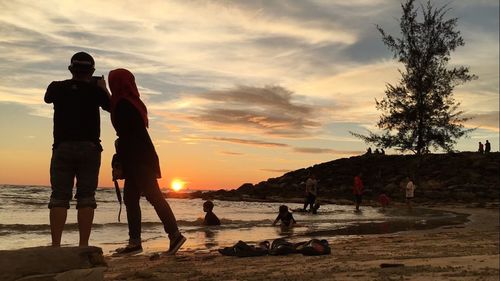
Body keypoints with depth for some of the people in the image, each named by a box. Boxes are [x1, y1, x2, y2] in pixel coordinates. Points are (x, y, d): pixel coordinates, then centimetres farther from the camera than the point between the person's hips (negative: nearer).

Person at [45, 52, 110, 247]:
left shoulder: (58, 88, 3)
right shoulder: (95, 90, -1)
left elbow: (47, 98, 25)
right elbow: (111, 106, 15)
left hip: (63, 148, 1)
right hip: (89, 148, -1)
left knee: (59, 197, 2)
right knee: (86, 198, 1)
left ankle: (55, 246, -4)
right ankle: (83, 245, -3)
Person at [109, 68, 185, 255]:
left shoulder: (123, 105, -12)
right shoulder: (133, 102, 16)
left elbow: (125, 136, -15)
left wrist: (120, 162, -9)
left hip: (137, 159, -10)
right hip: (142, 158, 10)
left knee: (153, 195, -9)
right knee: (130, 198, 10)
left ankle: (175, 234, -8)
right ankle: (135, 242, 12)